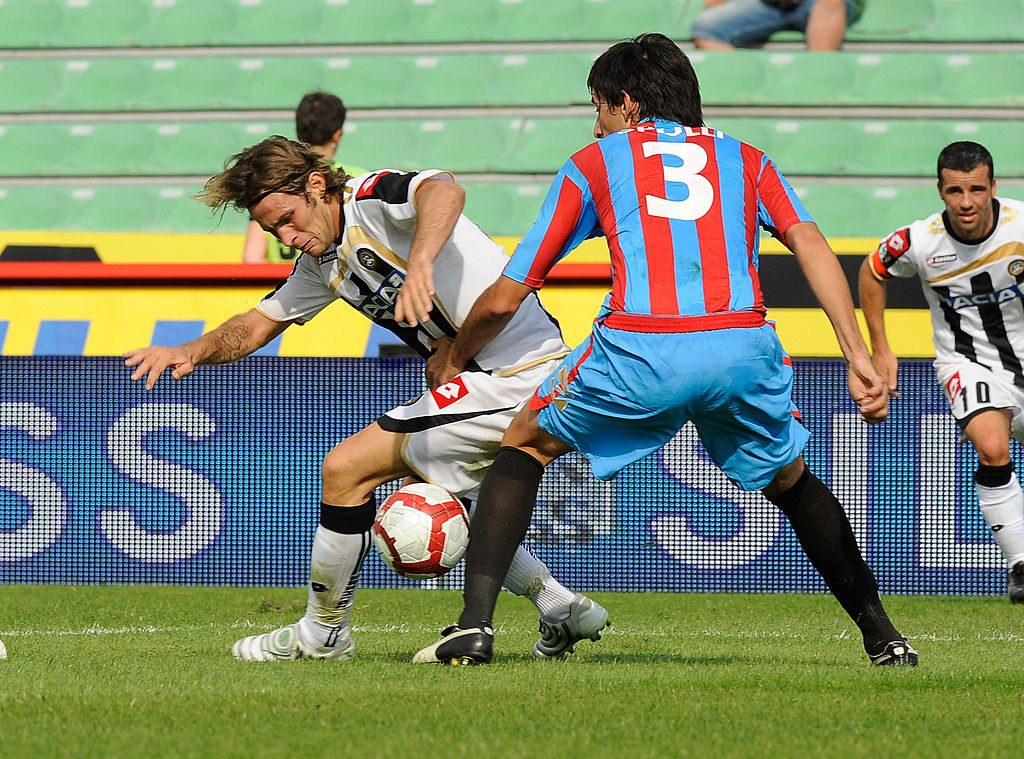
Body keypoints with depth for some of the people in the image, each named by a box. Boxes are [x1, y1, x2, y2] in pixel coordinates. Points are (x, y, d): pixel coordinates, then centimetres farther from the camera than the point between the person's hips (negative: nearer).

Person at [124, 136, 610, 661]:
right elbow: (260, 324, 22)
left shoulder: (374, 198, -15)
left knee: (345, 470, -5)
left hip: (517, 374, -11)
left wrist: (419, 266, -54)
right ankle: (560, 608, 28)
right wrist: (191, 353, 3)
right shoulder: (322, 262, 14)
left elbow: (444, 192, -37)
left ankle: (322, 633, 11)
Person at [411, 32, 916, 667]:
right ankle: (883, 637, 26)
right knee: (792, 484, 30)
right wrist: (858, 356, -2)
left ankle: (475, 626, 7)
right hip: (744, 347, 2)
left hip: (638, 349, -2)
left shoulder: (593, 163, 22)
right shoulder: (747, 160, 26)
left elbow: (504, 300, 22)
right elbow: (810, 243, 6)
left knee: (524, 446, 22)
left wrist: (453, 359, 41)